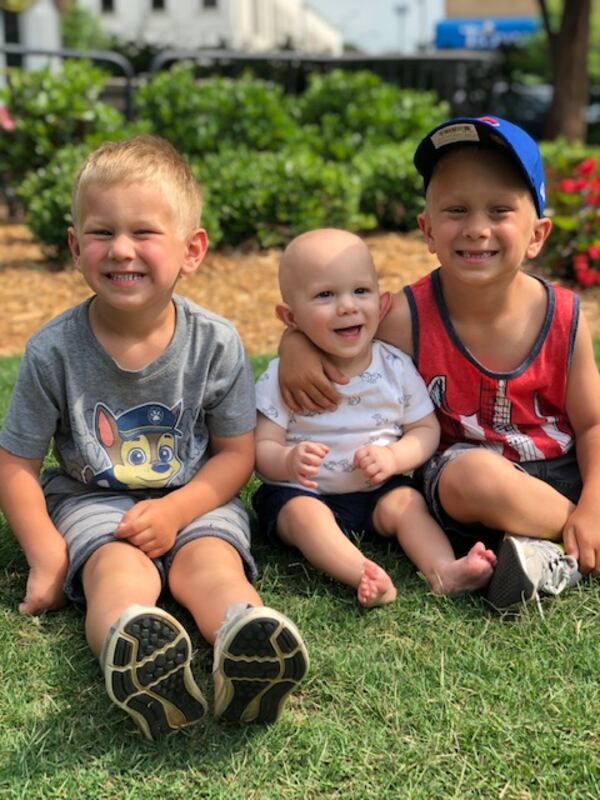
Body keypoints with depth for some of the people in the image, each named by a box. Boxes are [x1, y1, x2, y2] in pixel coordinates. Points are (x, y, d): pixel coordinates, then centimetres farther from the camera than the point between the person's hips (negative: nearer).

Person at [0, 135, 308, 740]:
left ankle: (247, 632, -59)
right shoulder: (54, 350, -11)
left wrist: (175, 510, -17)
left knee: (212, 562, -29)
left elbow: (236, 452, -2)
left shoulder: (215, 343, -10)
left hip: (196, 498, 1)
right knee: (121, 572, -31)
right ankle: (131, 650, -62)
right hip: (92, 500, -1)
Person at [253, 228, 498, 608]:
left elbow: (427, 429, 1)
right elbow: (262, 446, -12)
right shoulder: (282, 377, -11)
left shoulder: (396, 367, -4)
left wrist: (394, 457, -19)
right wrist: (288, 460, -35)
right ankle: (365, 575, -47)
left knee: (406, 501, -23)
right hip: (300, 492, -2)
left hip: (377, 490, 3)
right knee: (305, 514, -30)